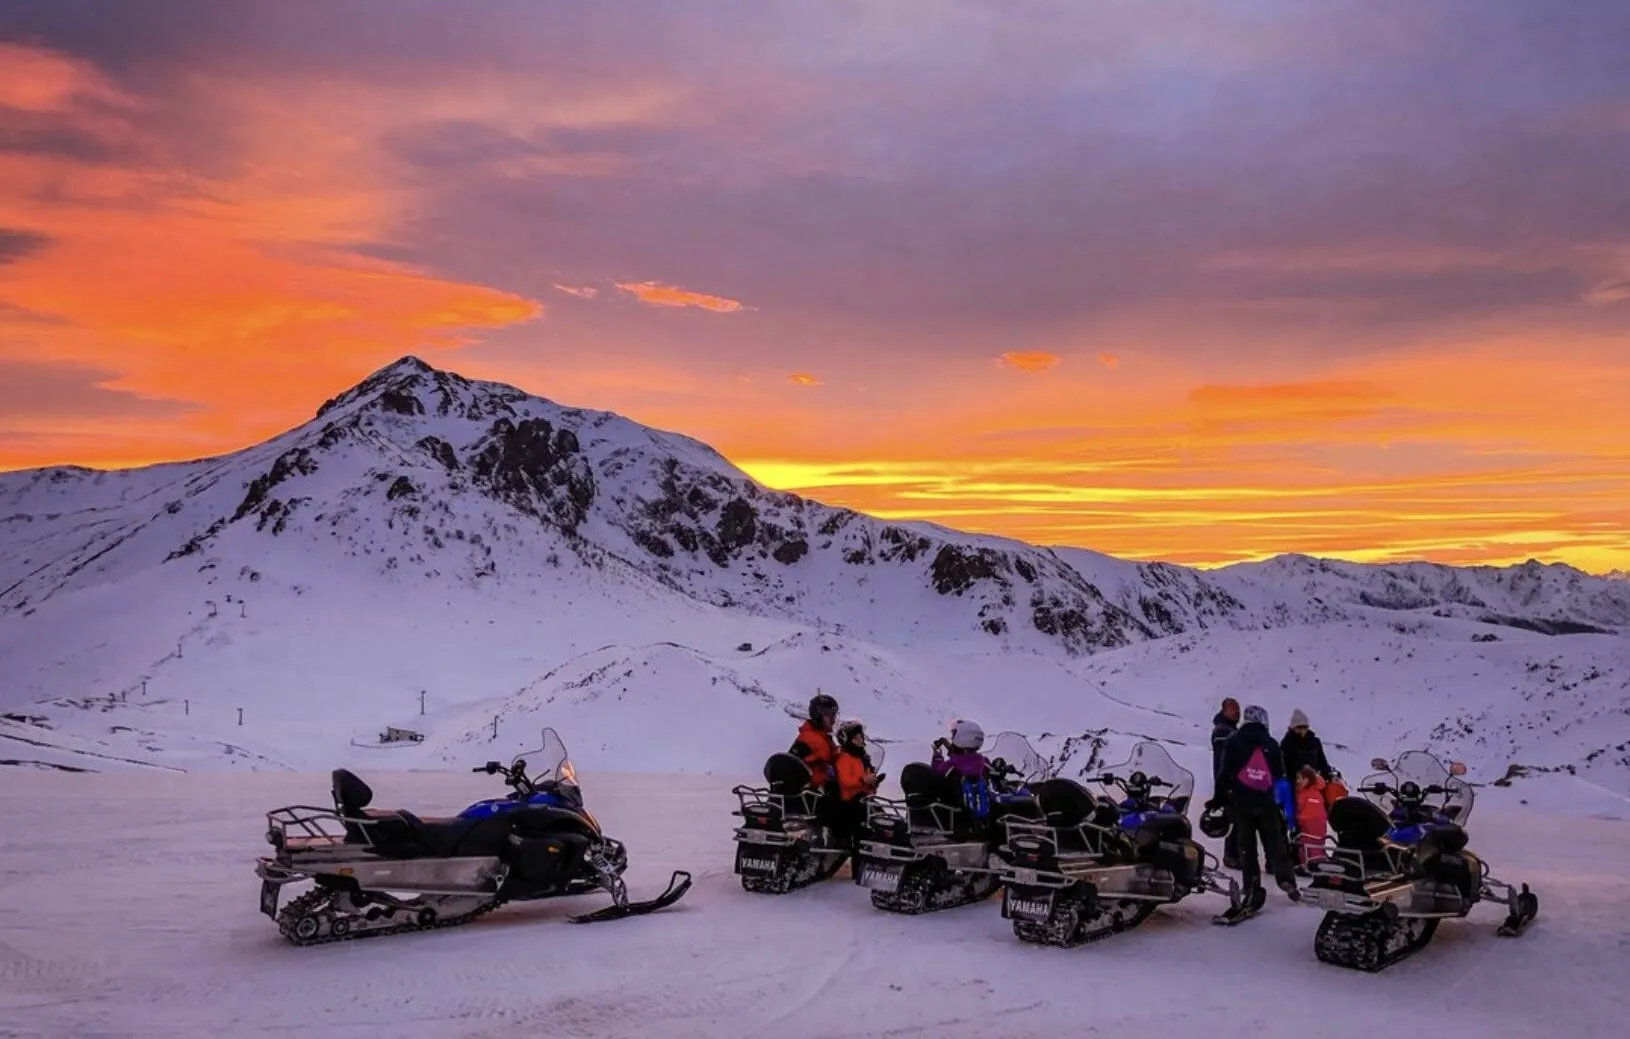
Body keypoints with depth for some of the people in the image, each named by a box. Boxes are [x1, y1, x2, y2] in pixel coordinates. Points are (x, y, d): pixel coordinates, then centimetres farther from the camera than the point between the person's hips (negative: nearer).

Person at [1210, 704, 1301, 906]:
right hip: (1267, 802, 1)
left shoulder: (1234, 742, 1)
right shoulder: (1271, 744, 7)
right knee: (1275, 842, 8)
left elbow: (1224, 773, -4)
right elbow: (1280, 776, 11)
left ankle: (1253, 887, -3)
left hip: (1241, 803, -1)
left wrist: (1218, 799, 2)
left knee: (1247, 845, 4)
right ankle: (1285, 878, -8)